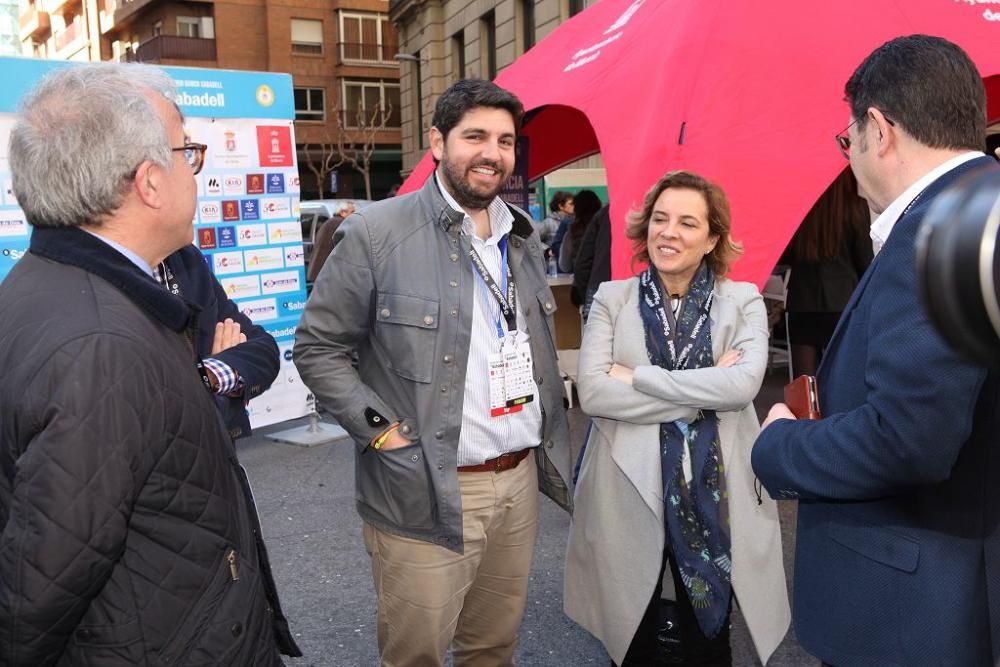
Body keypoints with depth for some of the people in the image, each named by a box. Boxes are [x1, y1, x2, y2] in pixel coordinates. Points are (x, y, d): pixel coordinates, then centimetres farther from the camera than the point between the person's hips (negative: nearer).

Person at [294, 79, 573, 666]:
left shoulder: (524, 236, 10)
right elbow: (318, 347, -6)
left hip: (520, 482, 6)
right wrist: (380, 428, -14)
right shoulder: (377, 233, -10)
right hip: (428, 493, -5)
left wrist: (552, 437, 14)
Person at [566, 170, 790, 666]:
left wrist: (637, 377, -14)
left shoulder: (742, 300, 1)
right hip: (627, 496, 0)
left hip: (717, 499, 0)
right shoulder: (612, 298, 1)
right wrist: (705, 391, -13)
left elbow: (744, 384, -17)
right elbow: (592, 392, -12)